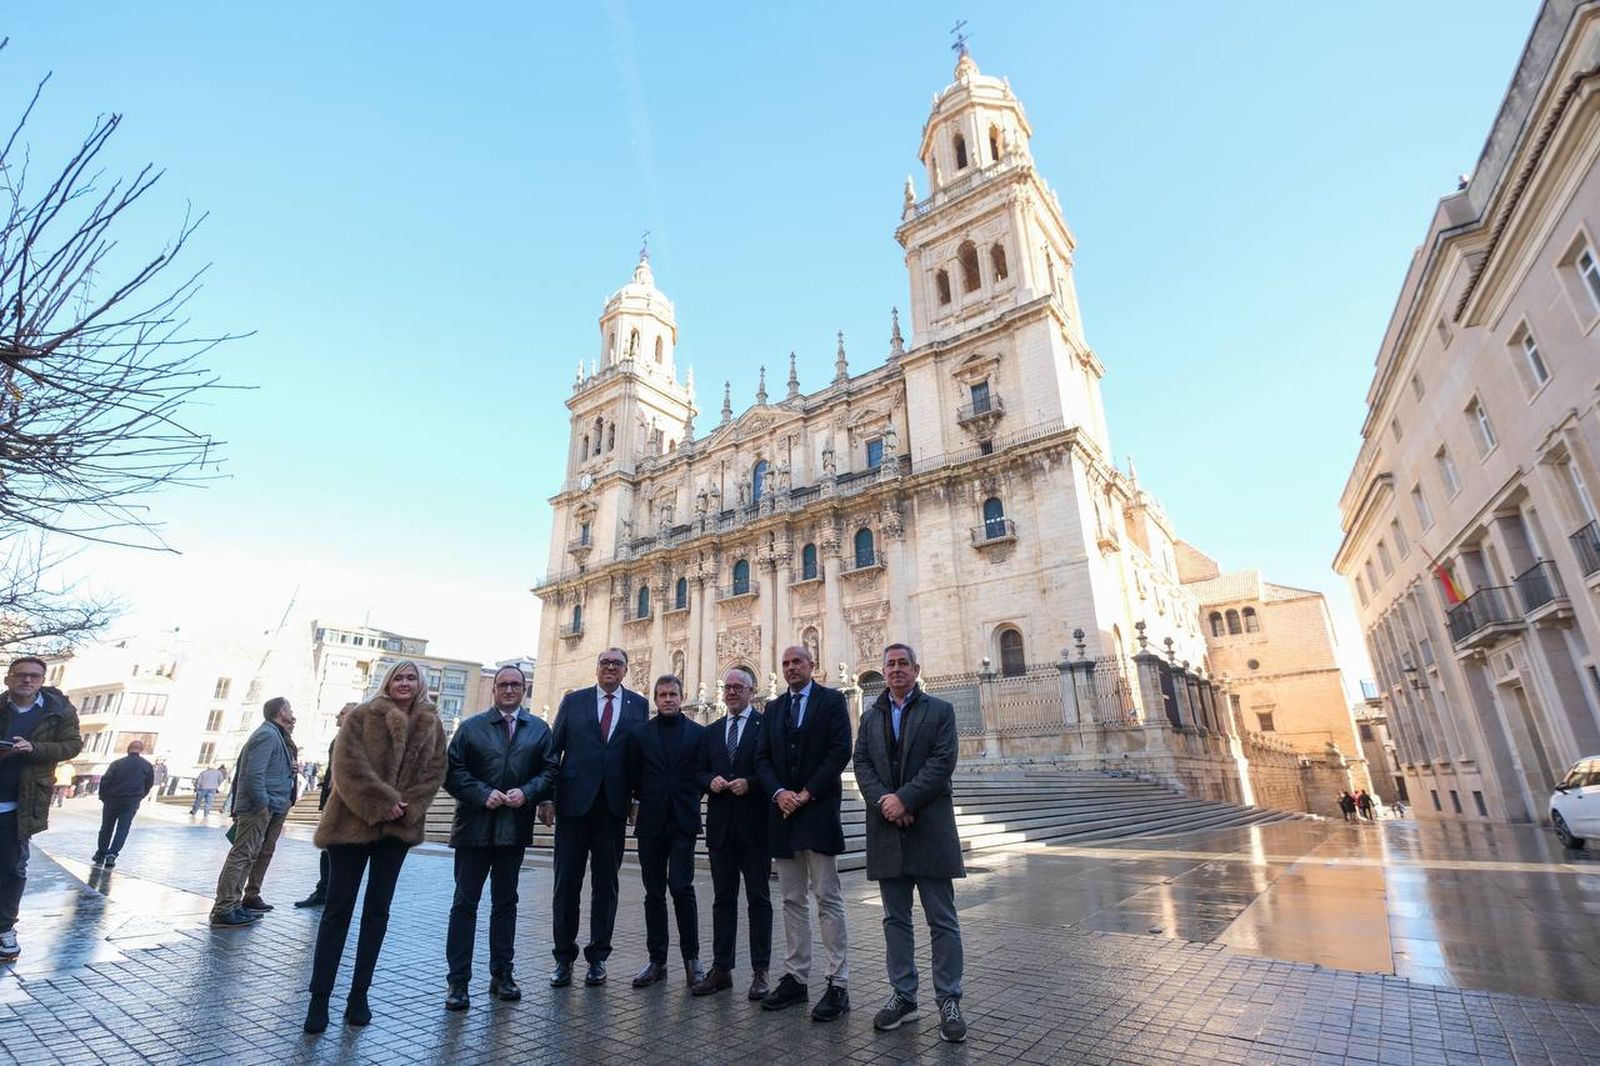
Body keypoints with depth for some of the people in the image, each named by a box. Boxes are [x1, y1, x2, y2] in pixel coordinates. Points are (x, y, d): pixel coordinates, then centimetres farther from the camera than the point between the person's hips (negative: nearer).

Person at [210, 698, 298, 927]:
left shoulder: (275, 734, 17)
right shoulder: (268, 734, -15)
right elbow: (254, 773, -21)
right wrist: (262, 805, -20)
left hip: (273, 807, 11)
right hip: (258, 807, -11)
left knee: (264, 852, 18)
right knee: (242, 855, -7)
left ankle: (250, 897, 28)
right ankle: (224, 909, -4)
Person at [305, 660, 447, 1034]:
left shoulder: (432, 725, 5)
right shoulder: (361, 716, -2)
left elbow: (434, 771, 1)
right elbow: (348, 764, -12)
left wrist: (407, 807, -13)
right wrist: (382, 803, -18)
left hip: (398, 826, 3)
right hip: (354, 821, -3)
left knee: (377, 911, 9)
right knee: (338, 908, 3)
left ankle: (359, 995, 20)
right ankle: (319, 998, 13)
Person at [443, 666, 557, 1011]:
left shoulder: (539, 730, 6)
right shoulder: (471, 727, 3)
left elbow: (550, 771, 1)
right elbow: (453, 771, -3)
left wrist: (527, 792, -16)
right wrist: (483, 794, -16)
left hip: (514, 827, 2)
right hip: (475, 826, -1)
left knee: (505, 902, 13)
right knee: (465, 903, 4)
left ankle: (502, 975, 25)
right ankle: (458, 980, 14)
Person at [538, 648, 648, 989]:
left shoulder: (639, 704, 6)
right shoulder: (573, 701, 5)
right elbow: (554, 750, 3)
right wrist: (546, 797, -3)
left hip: (614, 806, 0)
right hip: (574, 803, 0)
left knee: (606, 884, 9)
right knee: (567, 882, 7)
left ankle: (597, 957, 23)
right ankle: (563, 957, 23)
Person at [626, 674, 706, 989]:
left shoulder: (699, 733, 3)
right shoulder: (640, 734, 6)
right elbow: (632, 777, 9)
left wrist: (688, 798, 1)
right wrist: (646, 800, 7)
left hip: (683, 822, -2)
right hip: (651, 822, 2)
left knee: (682, 887, -8)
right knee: (654, 893, 9)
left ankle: (691, 958, 9)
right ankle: (657, 960, 21)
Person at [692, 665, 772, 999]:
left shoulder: (766, 726, -3)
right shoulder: (711, 731, 13)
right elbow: (700, 773, 10)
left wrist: (749, 783, -22)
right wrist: (711, 781, -10)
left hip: (755, 825, -4)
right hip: (721, 826, 5)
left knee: (758, 899, 6)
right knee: (723, 899, 13)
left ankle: (760, 972, 15)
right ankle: (721, 968, 23)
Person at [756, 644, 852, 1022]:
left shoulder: (832, 700, -1)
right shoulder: (774, 708, 14)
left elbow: (840, 752, -9)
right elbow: (762, 758, 9)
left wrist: (807, 793, -13)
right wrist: (778, 793, -8)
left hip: (818, 811, -5)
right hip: (782, 812, 5)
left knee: (828, 899, -1)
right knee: (793, 901, 12)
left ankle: (838, 985, 7)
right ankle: (795, 979, 20)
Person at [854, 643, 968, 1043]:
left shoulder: (939, 710, 3)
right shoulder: (870, 717, 13)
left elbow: (943, 761, -9)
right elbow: (861, 763, 4)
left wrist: (905, 799, -16)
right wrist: (883, 801, -13)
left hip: (929, 826, -3)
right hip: (887, 829, 4)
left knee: (942, 920, 4)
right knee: (895, 919, 12)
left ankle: (949, 1001, 14)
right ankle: (903, 996, 23)